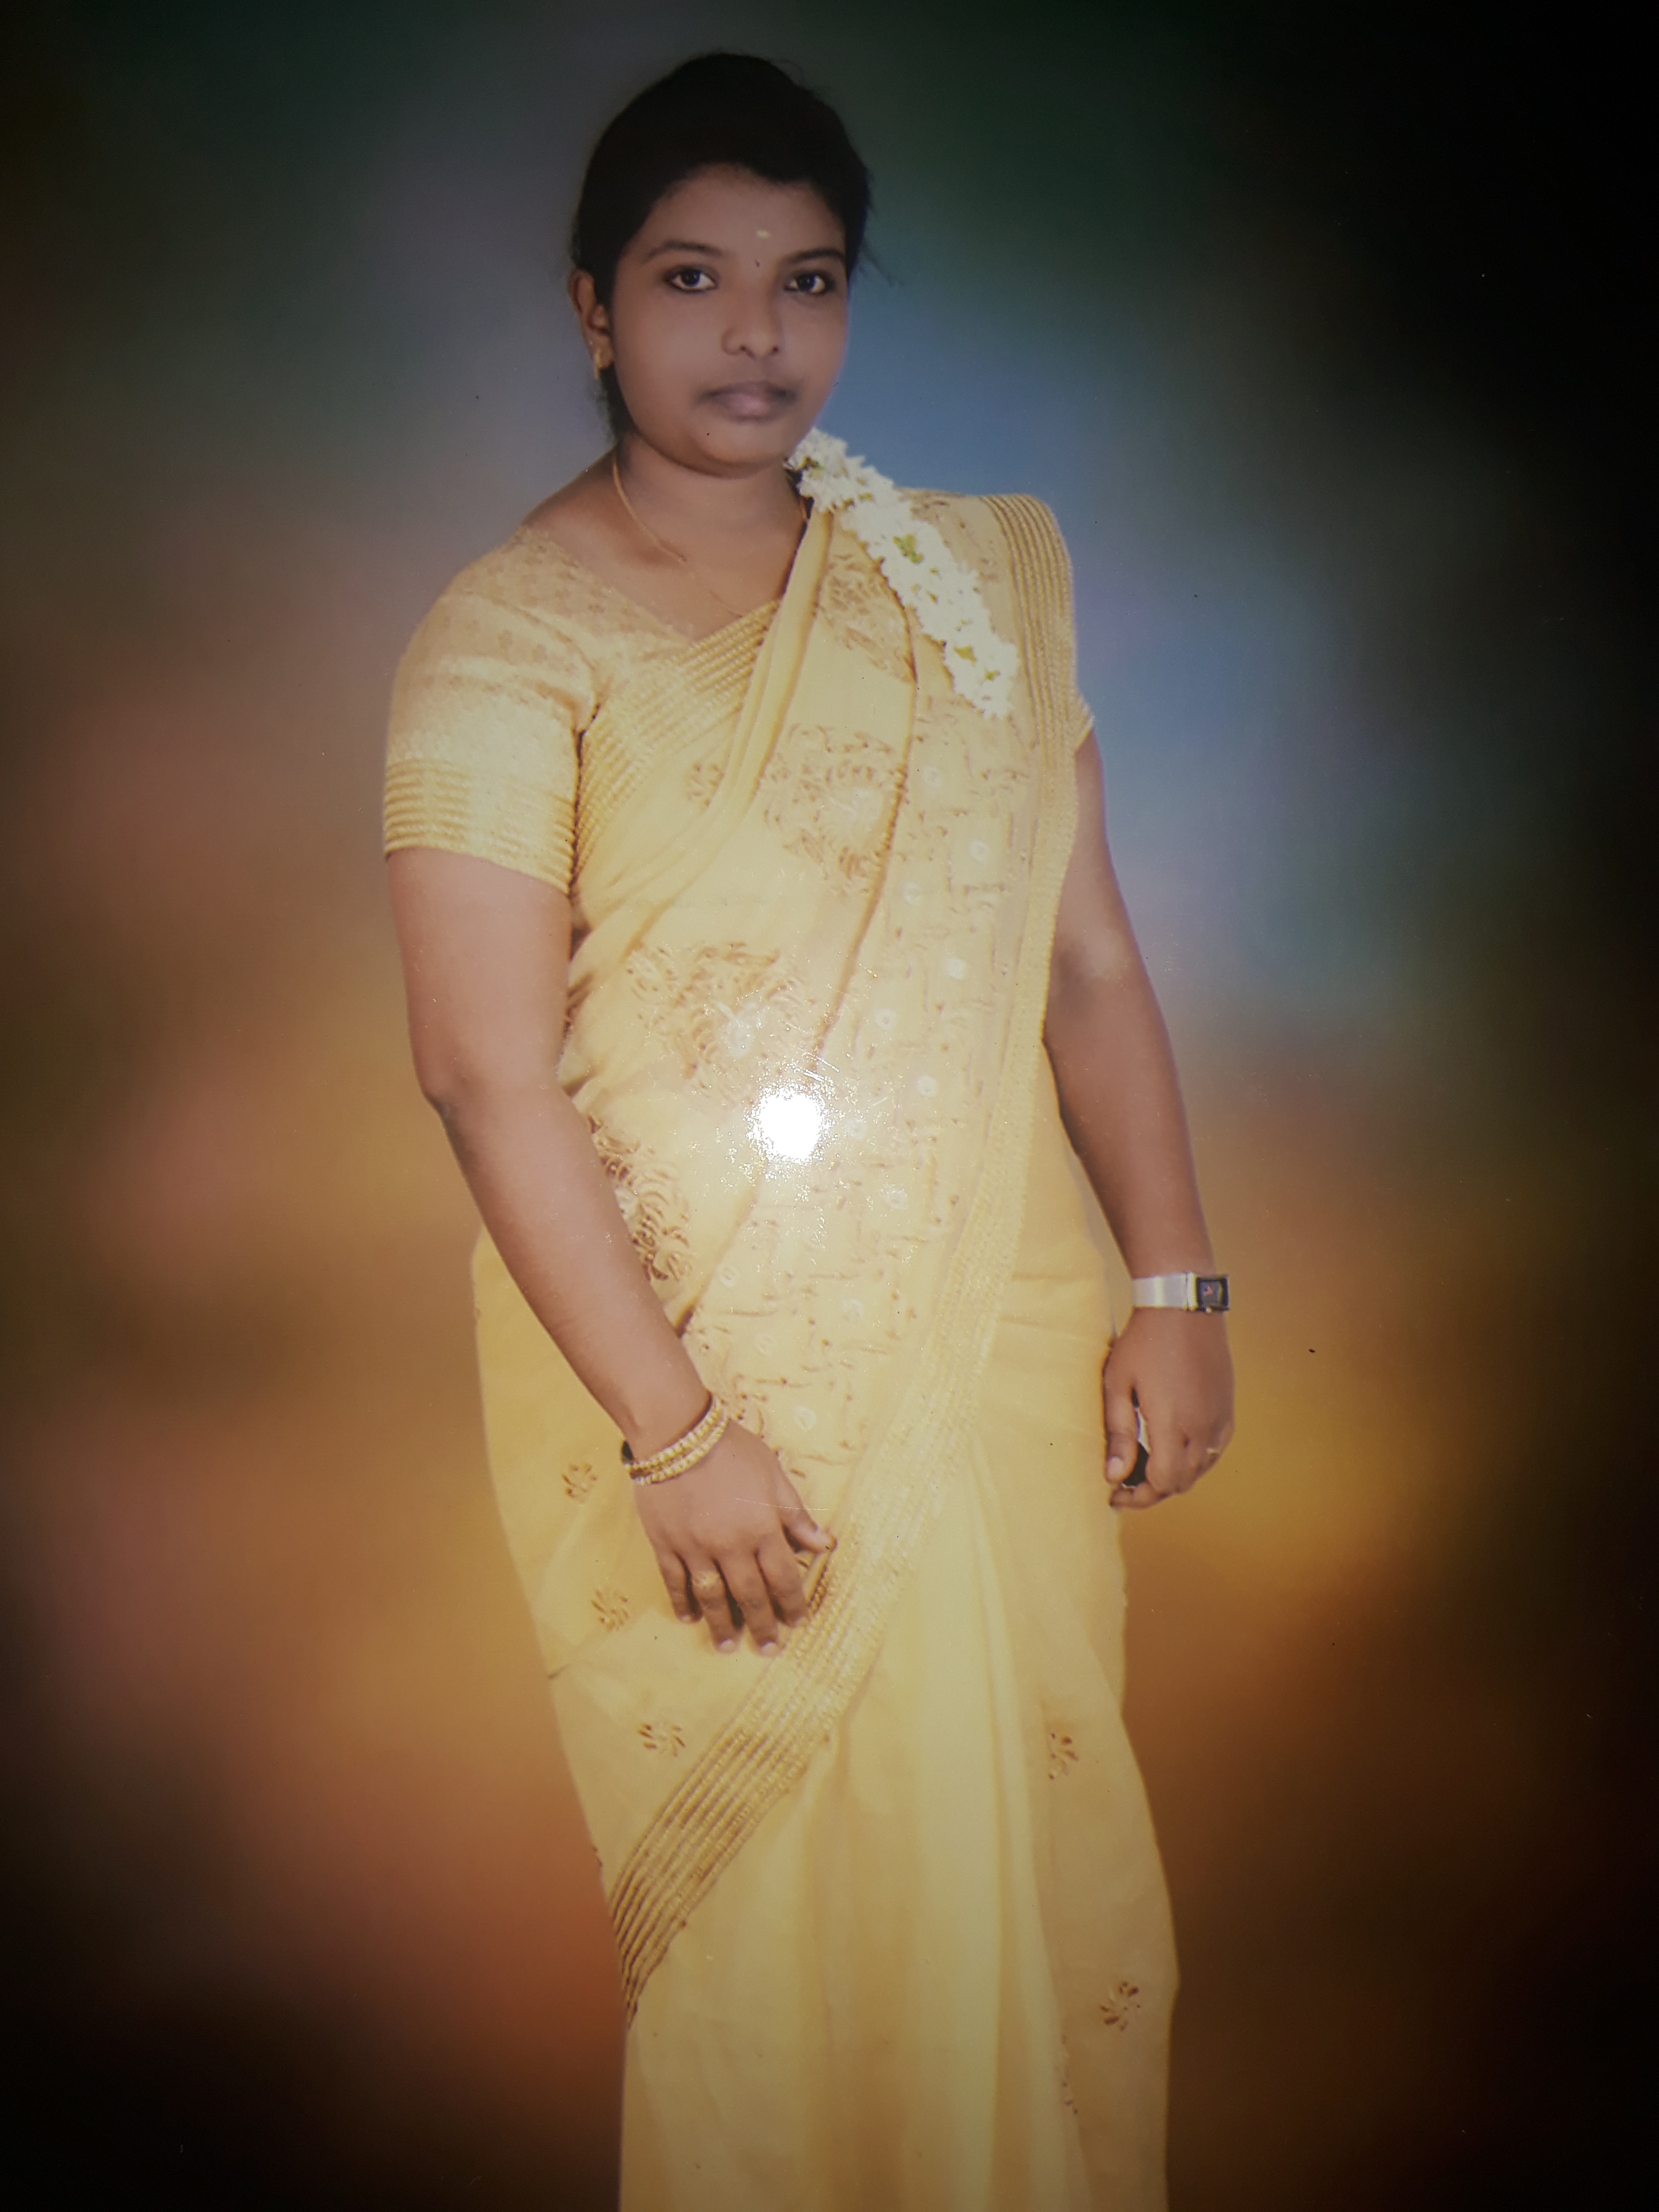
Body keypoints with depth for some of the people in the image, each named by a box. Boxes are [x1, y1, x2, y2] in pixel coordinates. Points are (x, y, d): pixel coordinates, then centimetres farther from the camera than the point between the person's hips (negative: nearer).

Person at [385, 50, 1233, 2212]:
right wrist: (675, 1429, -16)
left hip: (995, 1351, 4)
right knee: (765, 1905, 6)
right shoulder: (511, 632, -6)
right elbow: (490, 1071, -12)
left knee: (1034, 1867, 11)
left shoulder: (976, 579, 8)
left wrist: (1174, 1285, 3)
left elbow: (1086, 958, 9)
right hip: (687, 1380, -4)